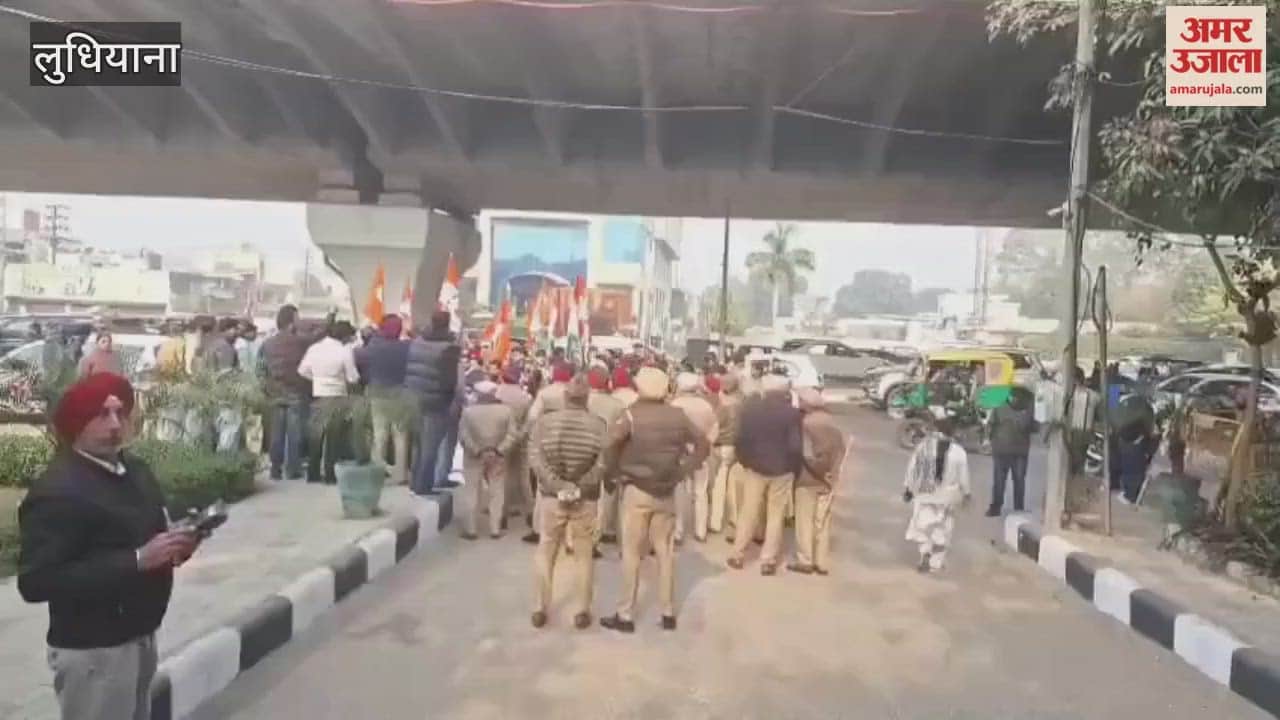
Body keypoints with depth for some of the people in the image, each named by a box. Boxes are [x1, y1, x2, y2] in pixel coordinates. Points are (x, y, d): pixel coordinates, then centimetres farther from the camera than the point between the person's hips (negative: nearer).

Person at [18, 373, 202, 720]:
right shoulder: (56, 492, -20)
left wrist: (176, 544, -4)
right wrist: (137, 561, -29)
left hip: (140, 637, 8)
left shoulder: (135, 470, 7)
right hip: (92, 651, -8)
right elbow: (36, 582, -25)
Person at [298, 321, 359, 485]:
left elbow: (302, 370, 6)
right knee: (334, 437, 5)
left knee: (316, 434, 13)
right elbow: (353, 378, -10)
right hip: (337, 397, -4)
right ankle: (330, 474, 8)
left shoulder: (313, 348, 1)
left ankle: (313, 473, 19)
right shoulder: (345, 350, -13)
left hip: (318, 396, 4)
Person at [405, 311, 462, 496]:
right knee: (430, 446, 3)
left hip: (415, 399, 7)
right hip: (436, 402, -7)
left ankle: (417, 482, 29)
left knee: (420, 443, 20)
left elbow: (407, 369, 9)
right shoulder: (449, 347, -16)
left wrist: (411, 390, 16)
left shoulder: (416, 342, 6)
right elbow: (450, 379, -18)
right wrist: (449, 398, -1)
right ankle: (423, 485, 8)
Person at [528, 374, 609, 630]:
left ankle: (539, 609, 21)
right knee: (584, 554, 14)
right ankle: (582, 611, 18)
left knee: (546, 551, 16)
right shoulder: (599, 424, -8)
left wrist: (558, 486, -15)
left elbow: (535, 460, -15)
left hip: (551, 496, 0)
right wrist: (580, 487, -13)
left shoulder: (544, 421, -7)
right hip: (586, 499, 0)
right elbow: (603, 463, -16)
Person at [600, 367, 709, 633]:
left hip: (636, 490, -3)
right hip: (667, 492, 4)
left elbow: (609, 444, -26)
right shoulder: (678, 415, 1)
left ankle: (626, 615, 12)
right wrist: (682, 472, 2)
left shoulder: (632, 415, -11)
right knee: (666, 551, 13)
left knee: (632, 553, 5)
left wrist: (614, 473, -11)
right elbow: (703, 445, 0)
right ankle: (668, 613, 20)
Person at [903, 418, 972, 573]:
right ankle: (936, 562, 16)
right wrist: (966, 494, 13)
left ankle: (925, 553, -8)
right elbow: (963, 475, 0)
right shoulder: (958, 451, -6)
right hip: (947, 495, 1)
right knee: (942, 528, 13)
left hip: (924, 492, -1)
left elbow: (912, 468, -2)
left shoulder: (923, 445, -7)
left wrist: (907, 488, 8)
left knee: (922, 524, 11)